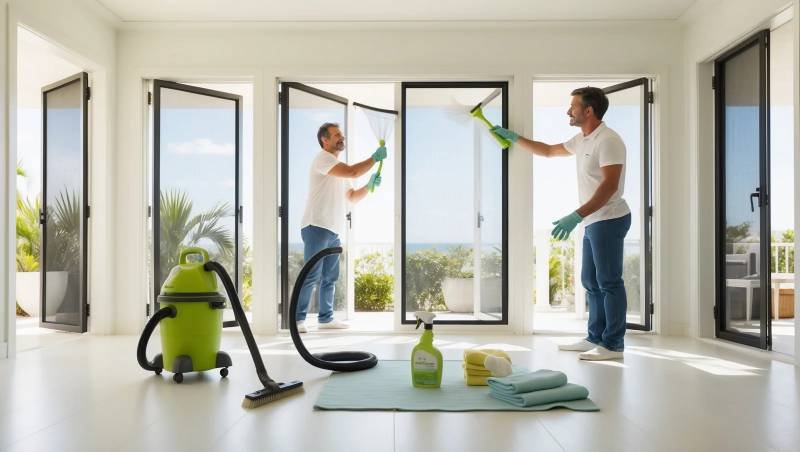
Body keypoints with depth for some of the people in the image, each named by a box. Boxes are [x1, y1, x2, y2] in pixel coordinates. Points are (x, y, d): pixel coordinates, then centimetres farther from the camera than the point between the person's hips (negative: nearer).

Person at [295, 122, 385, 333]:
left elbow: (352, 196, 24)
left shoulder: (339, 168, 23)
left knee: (330, 277, 11)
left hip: (333, 231, 9)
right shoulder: (322, 159, -7)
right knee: (311, 276, -8)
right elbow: (352, 172, -20)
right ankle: (298, 319, -1)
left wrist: (369, 185, 7)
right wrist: (375, 158, -9)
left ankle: (326, 318, 19)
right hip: (317, 227, -9)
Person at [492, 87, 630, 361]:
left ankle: (613, 345, 2)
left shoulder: (608, 140, -16)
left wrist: (577, 216, -32)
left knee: (609, 282, -5)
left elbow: (610, 185, -25)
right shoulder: (581, 140, 15)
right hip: (593, 222, 10)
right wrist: (513, 138, 30)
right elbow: (549, 151, 30)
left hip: (609, 220, -10)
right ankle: (596, 339, 22)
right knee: (591, 282, 13)